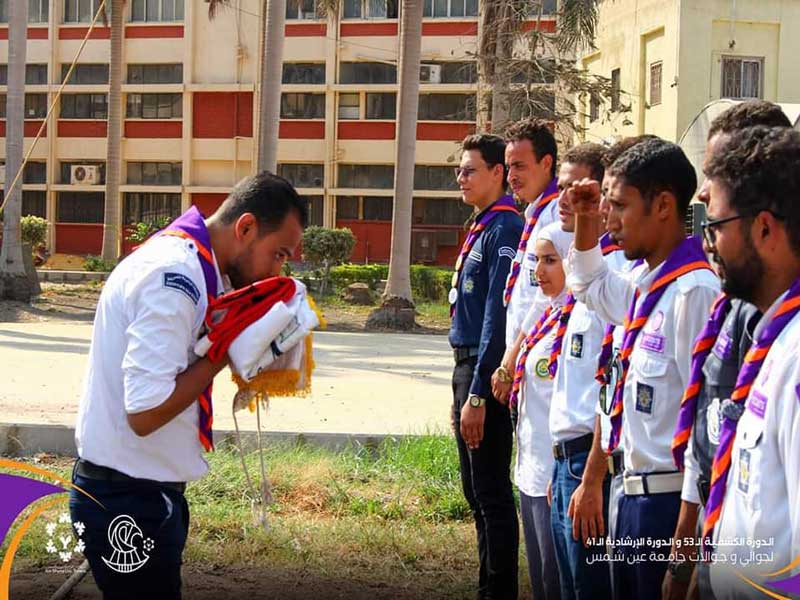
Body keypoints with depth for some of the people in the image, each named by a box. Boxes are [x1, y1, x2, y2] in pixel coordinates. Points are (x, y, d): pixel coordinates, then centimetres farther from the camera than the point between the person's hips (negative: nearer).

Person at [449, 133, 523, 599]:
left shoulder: (505, 229, -15)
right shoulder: (481, 228, 15)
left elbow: (497, 316, -20)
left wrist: (478, 395, -22)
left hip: (486, 373, -10)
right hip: (467, 367, 10)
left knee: (491, 491, -4)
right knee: (477, 490, 16)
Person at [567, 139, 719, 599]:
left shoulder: (694, 290, -19)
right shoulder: (644, 283, 8)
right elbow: (591, 288, 33)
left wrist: (688, 528, -21)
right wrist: (586, 222, 17)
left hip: (670, 497, -9)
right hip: (637, 492, 9)